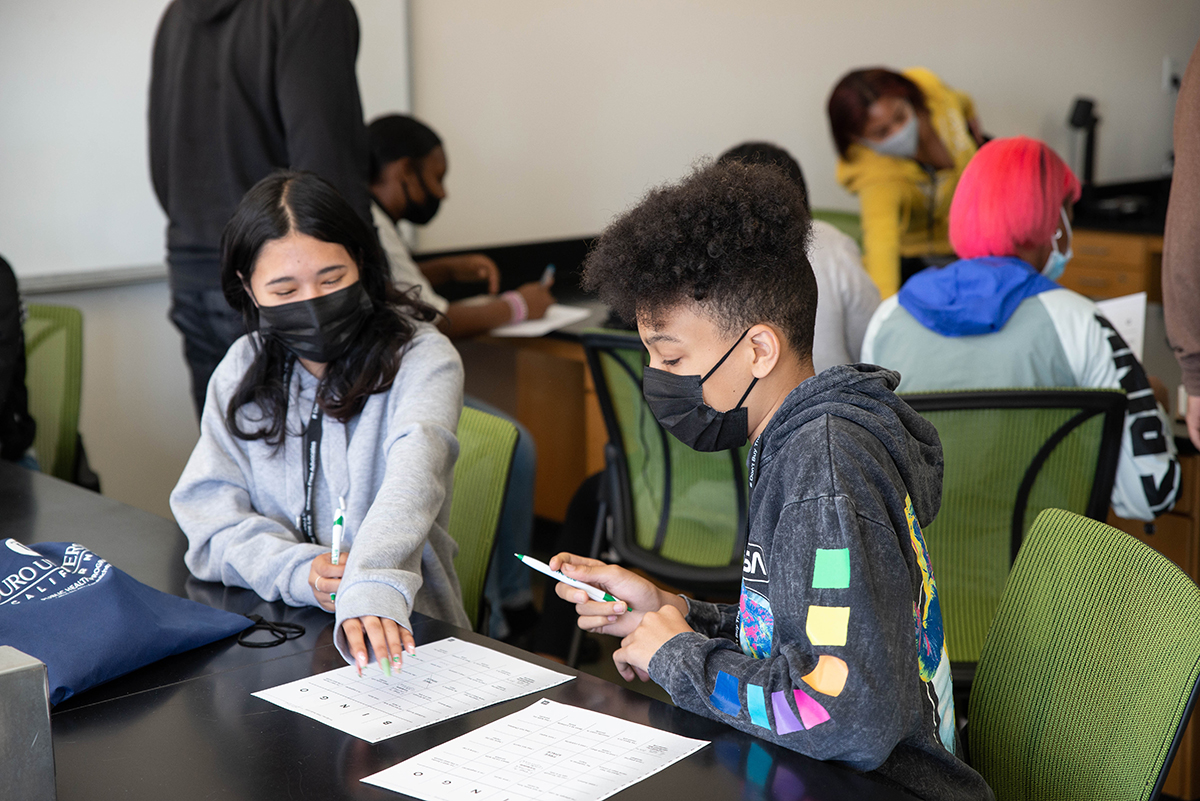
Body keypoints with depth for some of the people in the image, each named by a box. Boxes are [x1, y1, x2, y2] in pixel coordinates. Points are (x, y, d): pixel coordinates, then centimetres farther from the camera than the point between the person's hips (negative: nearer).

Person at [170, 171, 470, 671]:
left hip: (404, 629, -3)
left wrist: (371, 592, -44)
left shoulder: (421, 359, -6)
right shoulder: (242, 372, 8)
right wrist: (296, 570, -18)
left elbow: (411, 479, -25)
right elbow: (209, 513, 2)